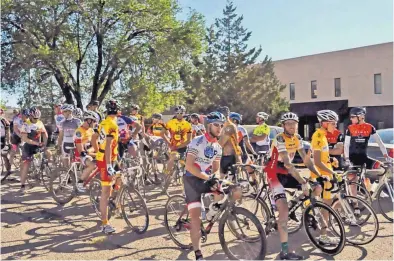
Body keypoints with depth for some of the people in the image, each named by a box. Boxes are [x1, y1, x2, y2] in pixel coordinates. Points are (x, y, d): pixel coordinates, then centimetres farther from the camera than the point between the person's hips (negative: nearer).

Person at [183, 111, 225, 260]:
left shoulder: (217, 147, 7)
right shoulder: (197, 142, -15)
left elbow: (216, 168, 11)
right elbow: (189, 166, -22)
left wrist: (216, 179, -9)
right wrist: (207, 177, -26)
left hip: (207, 179, 6)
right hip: (192, 179, -6)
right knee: (196, 218, -12)